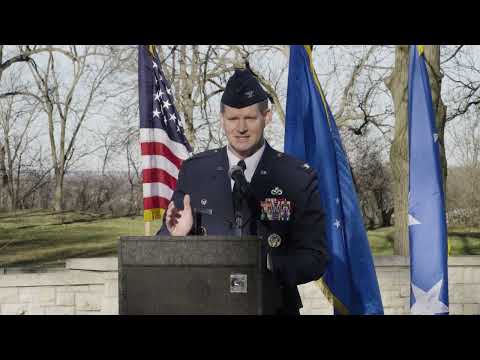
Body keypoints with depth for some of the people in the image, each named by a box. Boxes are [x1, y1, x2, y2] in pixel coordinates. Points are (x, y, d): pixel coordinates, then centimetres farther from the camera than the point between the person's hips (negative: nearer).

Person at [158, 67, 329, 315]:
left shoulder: (298, 178, 1)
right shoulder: (193, 171, 6)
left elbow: (315, 259, -2)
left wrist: (268, 264, -18)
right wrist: (177, 235, -12)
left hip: (271, 306, -2)